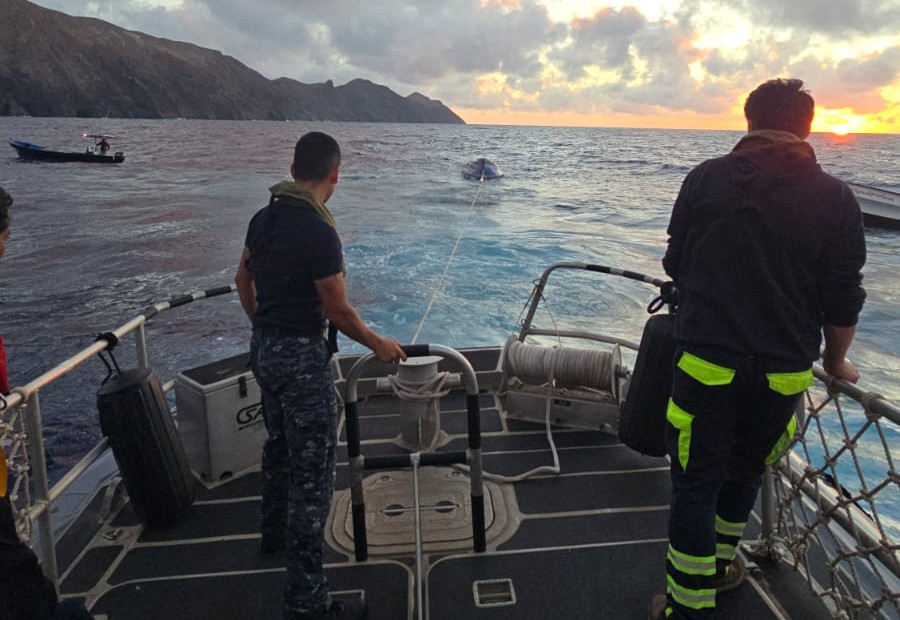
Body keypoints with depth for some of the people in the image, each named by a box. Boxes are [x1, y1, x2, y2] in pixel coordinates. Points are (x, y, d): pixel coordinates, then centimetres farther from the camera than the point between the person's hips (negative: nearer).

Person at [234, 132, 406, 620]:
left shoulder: (263, 218, 4)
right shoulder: (319, 232, -21)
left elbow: (243, 279, 17)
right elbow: (338, 312, -17)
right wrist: (378, 345, -2)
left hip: (262, 347, 9)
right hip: (301, 355, -9)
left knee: (278, 444, 27)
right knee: (313, 469, -2)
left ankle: (274, 533, 48)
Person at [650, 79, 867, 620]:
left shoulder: (705, 179, -3)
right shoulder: (835, 198, -2)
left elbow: (675, 264, 7)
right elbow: (843, 299, 1)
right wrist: (836, 360, 19)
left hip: (707, 361, -2)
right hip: (784, 371, 2)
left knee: (696, 481, 8)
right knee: (746, 470, 23)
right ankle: (720, 563, 43)